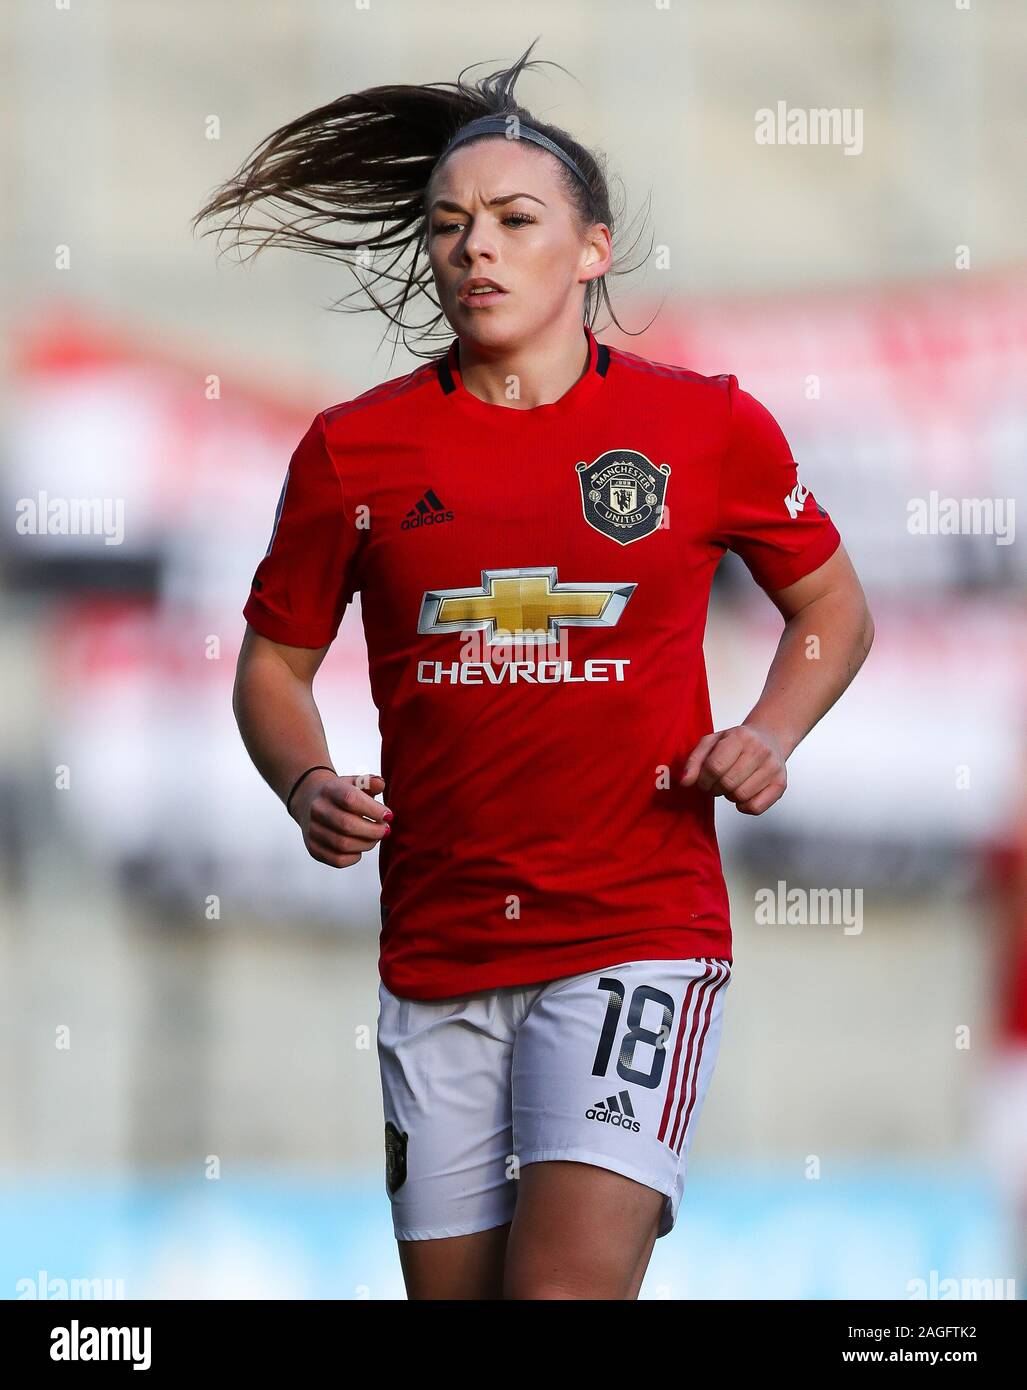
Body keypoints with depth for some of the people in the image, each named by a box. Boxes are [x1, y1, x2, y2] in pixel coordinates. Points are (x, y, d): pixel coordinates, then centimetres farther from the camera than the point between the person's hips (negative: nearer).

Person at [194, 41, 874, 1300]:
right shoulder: (354, 449, 4)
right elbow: (274, 663, 15)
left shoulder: (707, 426, 2)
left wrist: (770, 735, -2)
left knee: (567, 1289, -20)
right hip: (436, 950, 3)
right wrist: (309, 789, -5)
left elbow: (832, 605, 17)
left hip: (638, 933, -3)